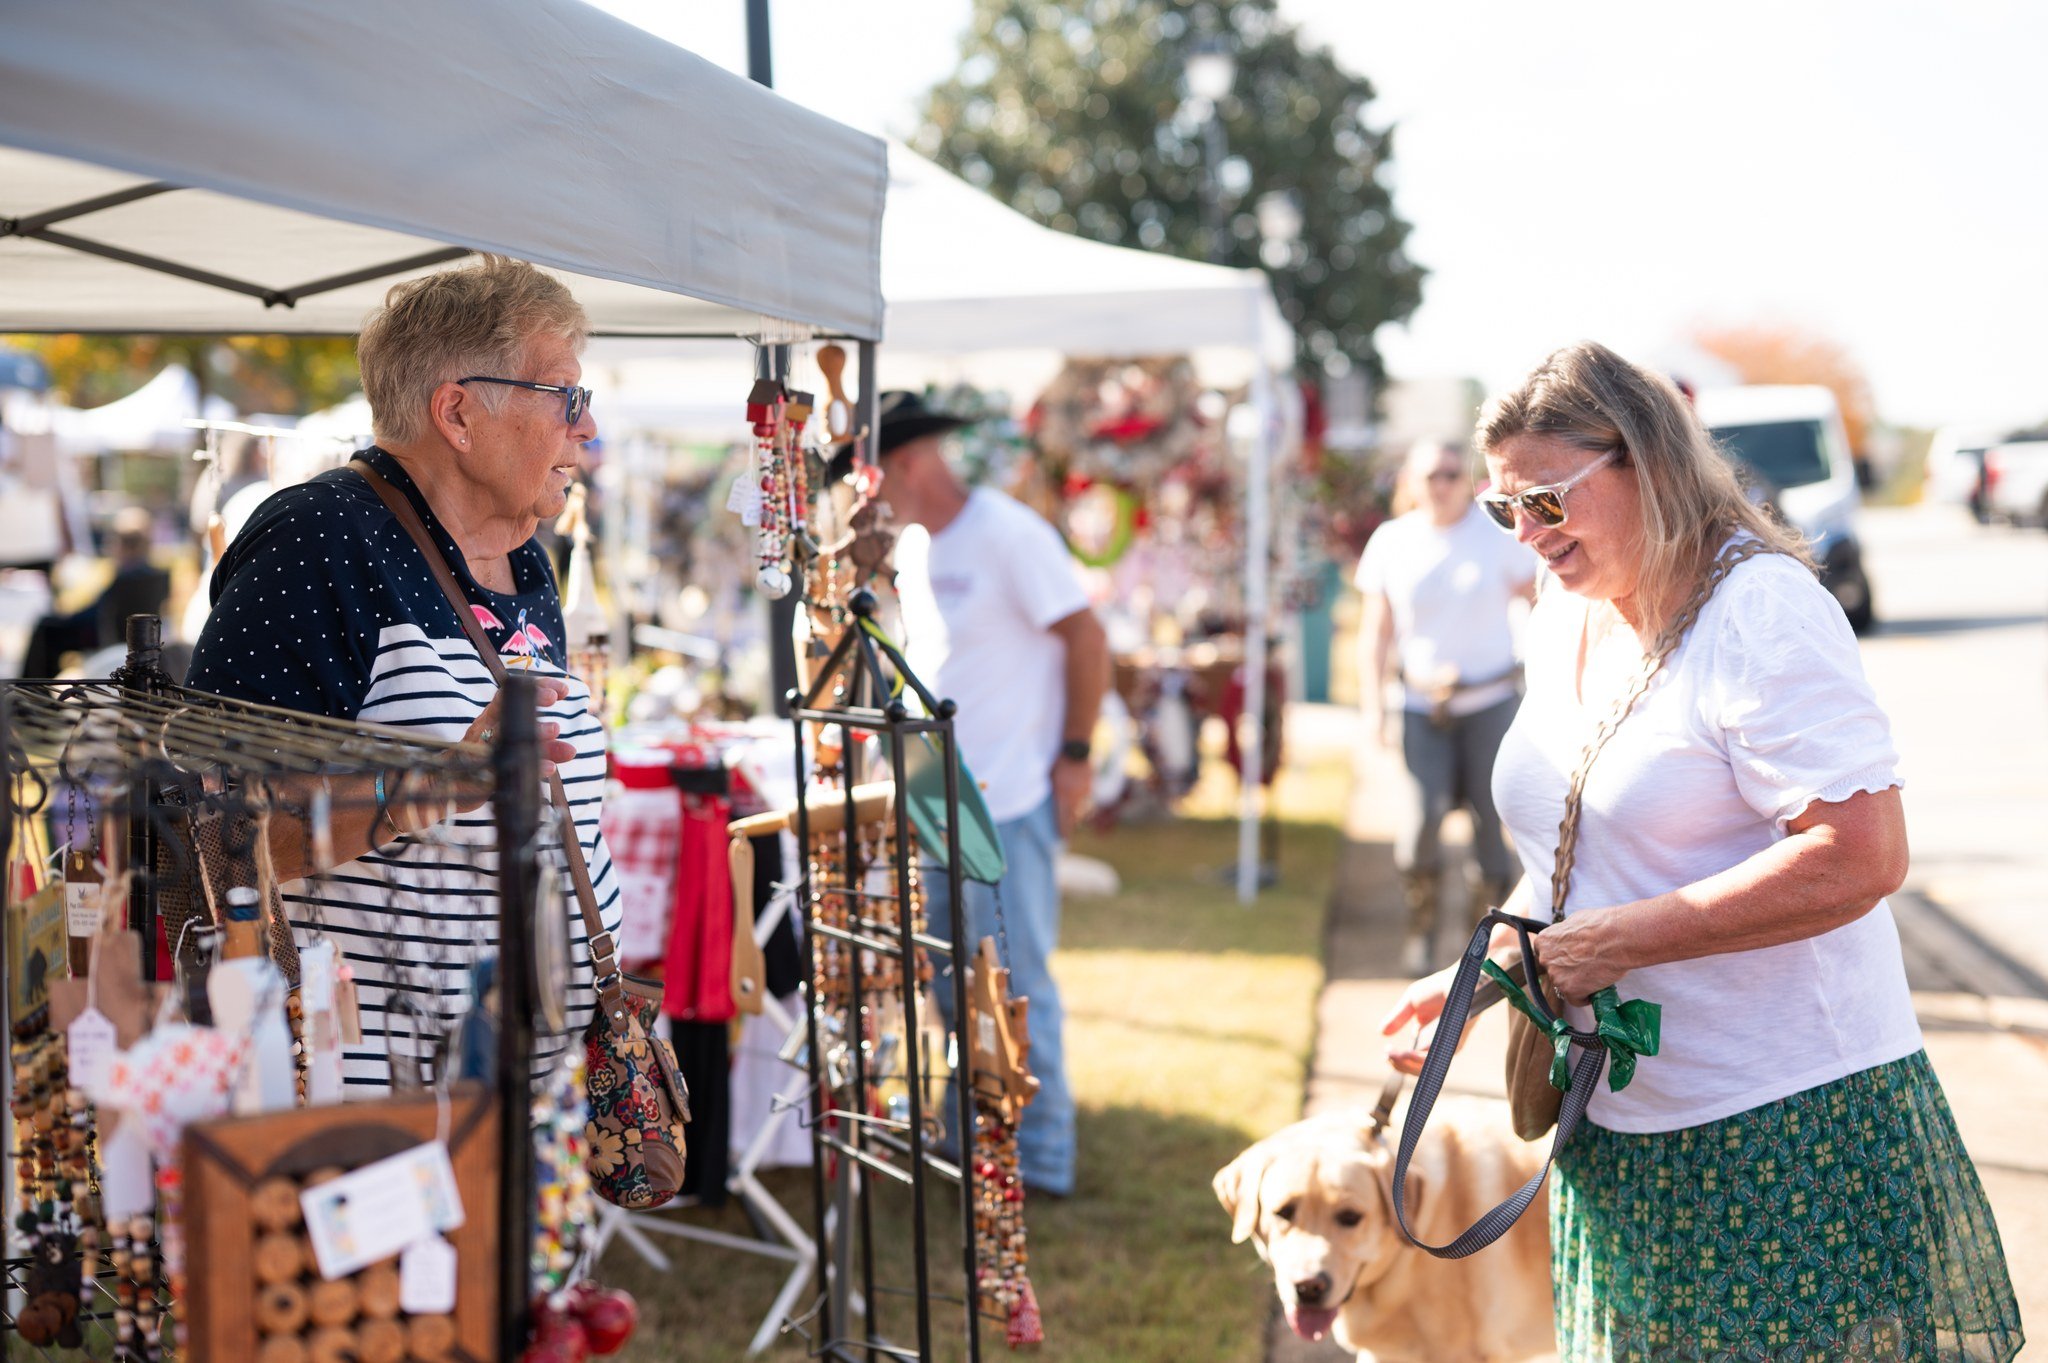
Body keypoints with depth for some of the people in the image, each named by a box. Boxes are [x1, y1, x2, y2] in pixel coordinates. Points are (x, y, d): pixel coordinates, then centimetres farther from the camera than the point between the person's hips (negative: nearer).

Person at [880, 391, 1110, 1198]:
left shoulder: (1008, 534, -14)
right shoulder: (911, 549, 12)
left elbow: (1086, 640, -13)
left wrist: (1074, 754, -13)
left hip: (1007, 800, -8)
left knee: (1017, 982, -2)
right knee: (944, 979, 14)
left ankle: (1042, 1160, 8)